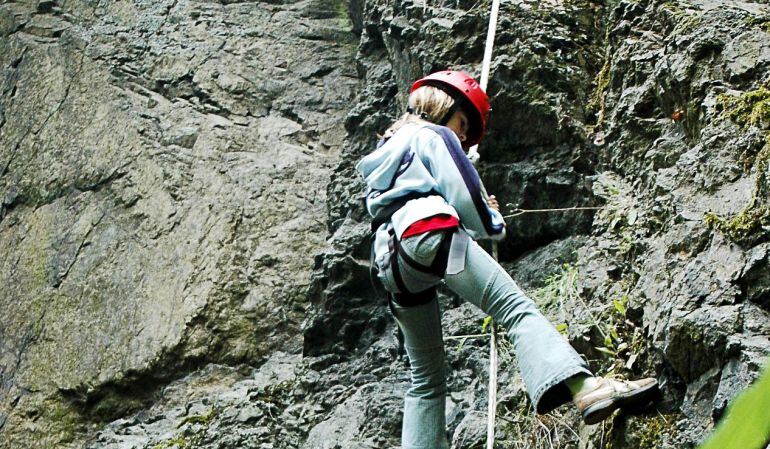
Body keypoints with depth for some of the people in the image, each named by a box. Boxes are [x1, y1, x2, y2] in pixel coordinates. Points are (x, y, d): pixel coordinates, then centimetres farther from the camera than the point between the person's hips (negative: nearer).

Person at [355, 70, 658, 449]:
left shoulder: (387, 148, 37)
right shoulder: (435, 136, 12)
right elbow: (463, 196, -1)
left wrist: (480, 212, 41)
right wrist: (493, 222, 20)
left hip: (389, 258, 8)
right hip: (430, 233, -8)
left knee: (425, 377, 11)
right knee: (516, 308, -23)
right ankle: (584, 388, -44)